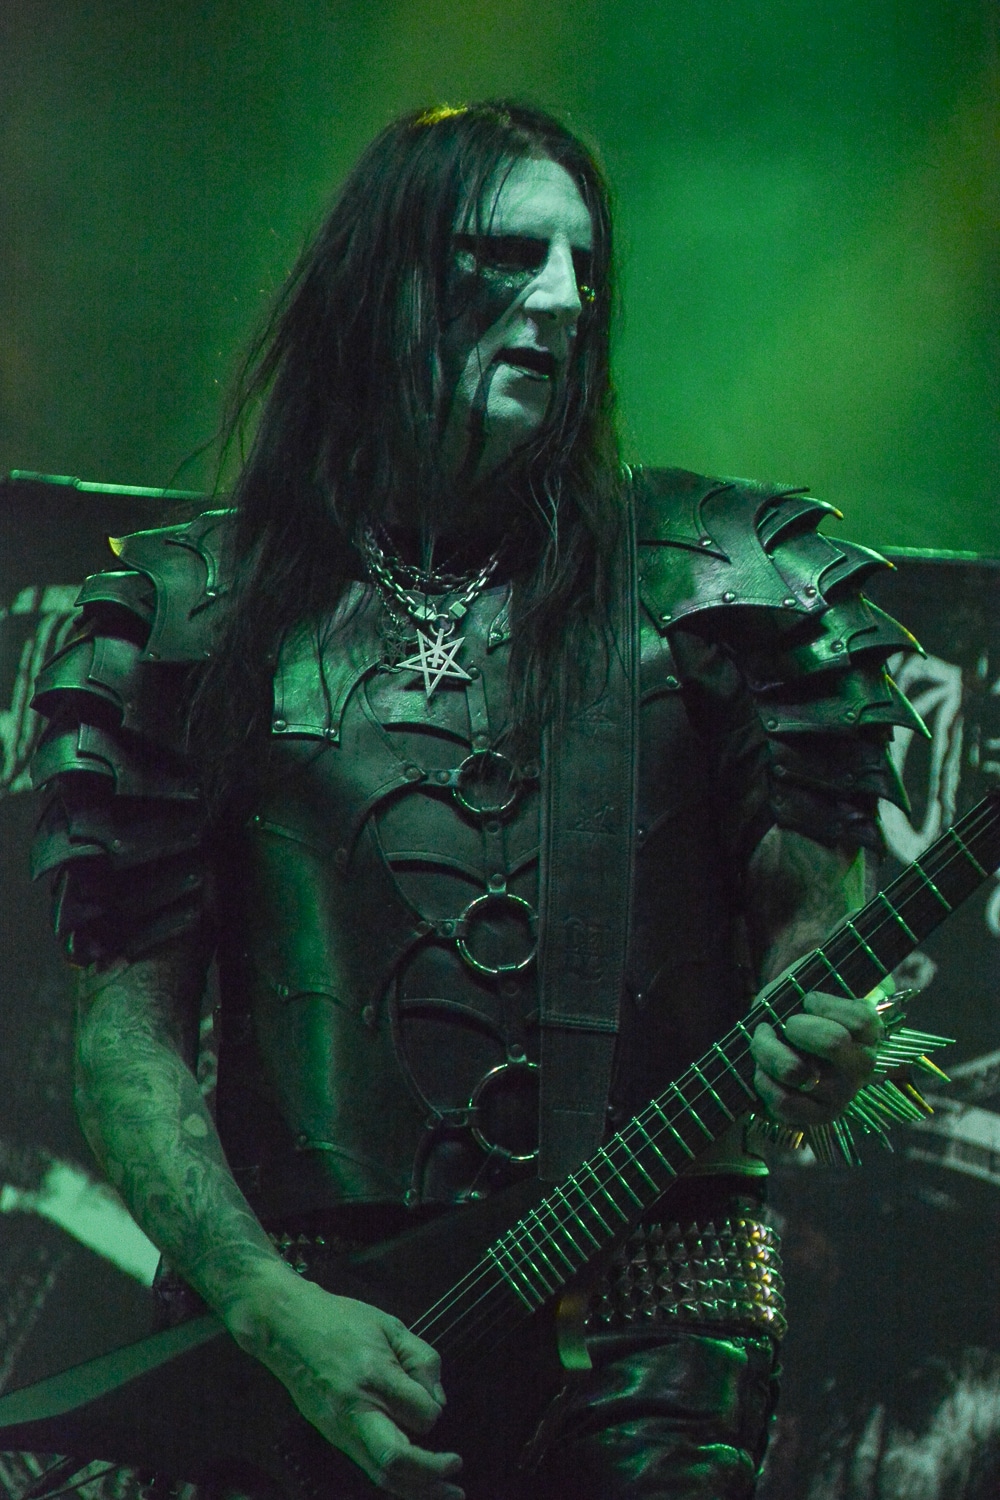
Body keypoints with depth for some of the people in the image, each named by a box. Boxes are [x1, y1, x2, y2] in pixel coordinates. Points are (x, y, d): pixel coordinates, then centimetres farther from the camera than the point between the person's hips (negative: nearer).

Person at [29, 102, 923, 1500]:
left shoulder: (700, 580, 8)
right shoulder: (202, 615, 6)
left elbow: (806, 903, 10)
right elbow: (129, 1033, 4)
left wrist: (809, 1037, -14)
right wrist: (271, 1309, -9)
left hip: (643, 1331, 1)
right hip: (312, 1319, 0)